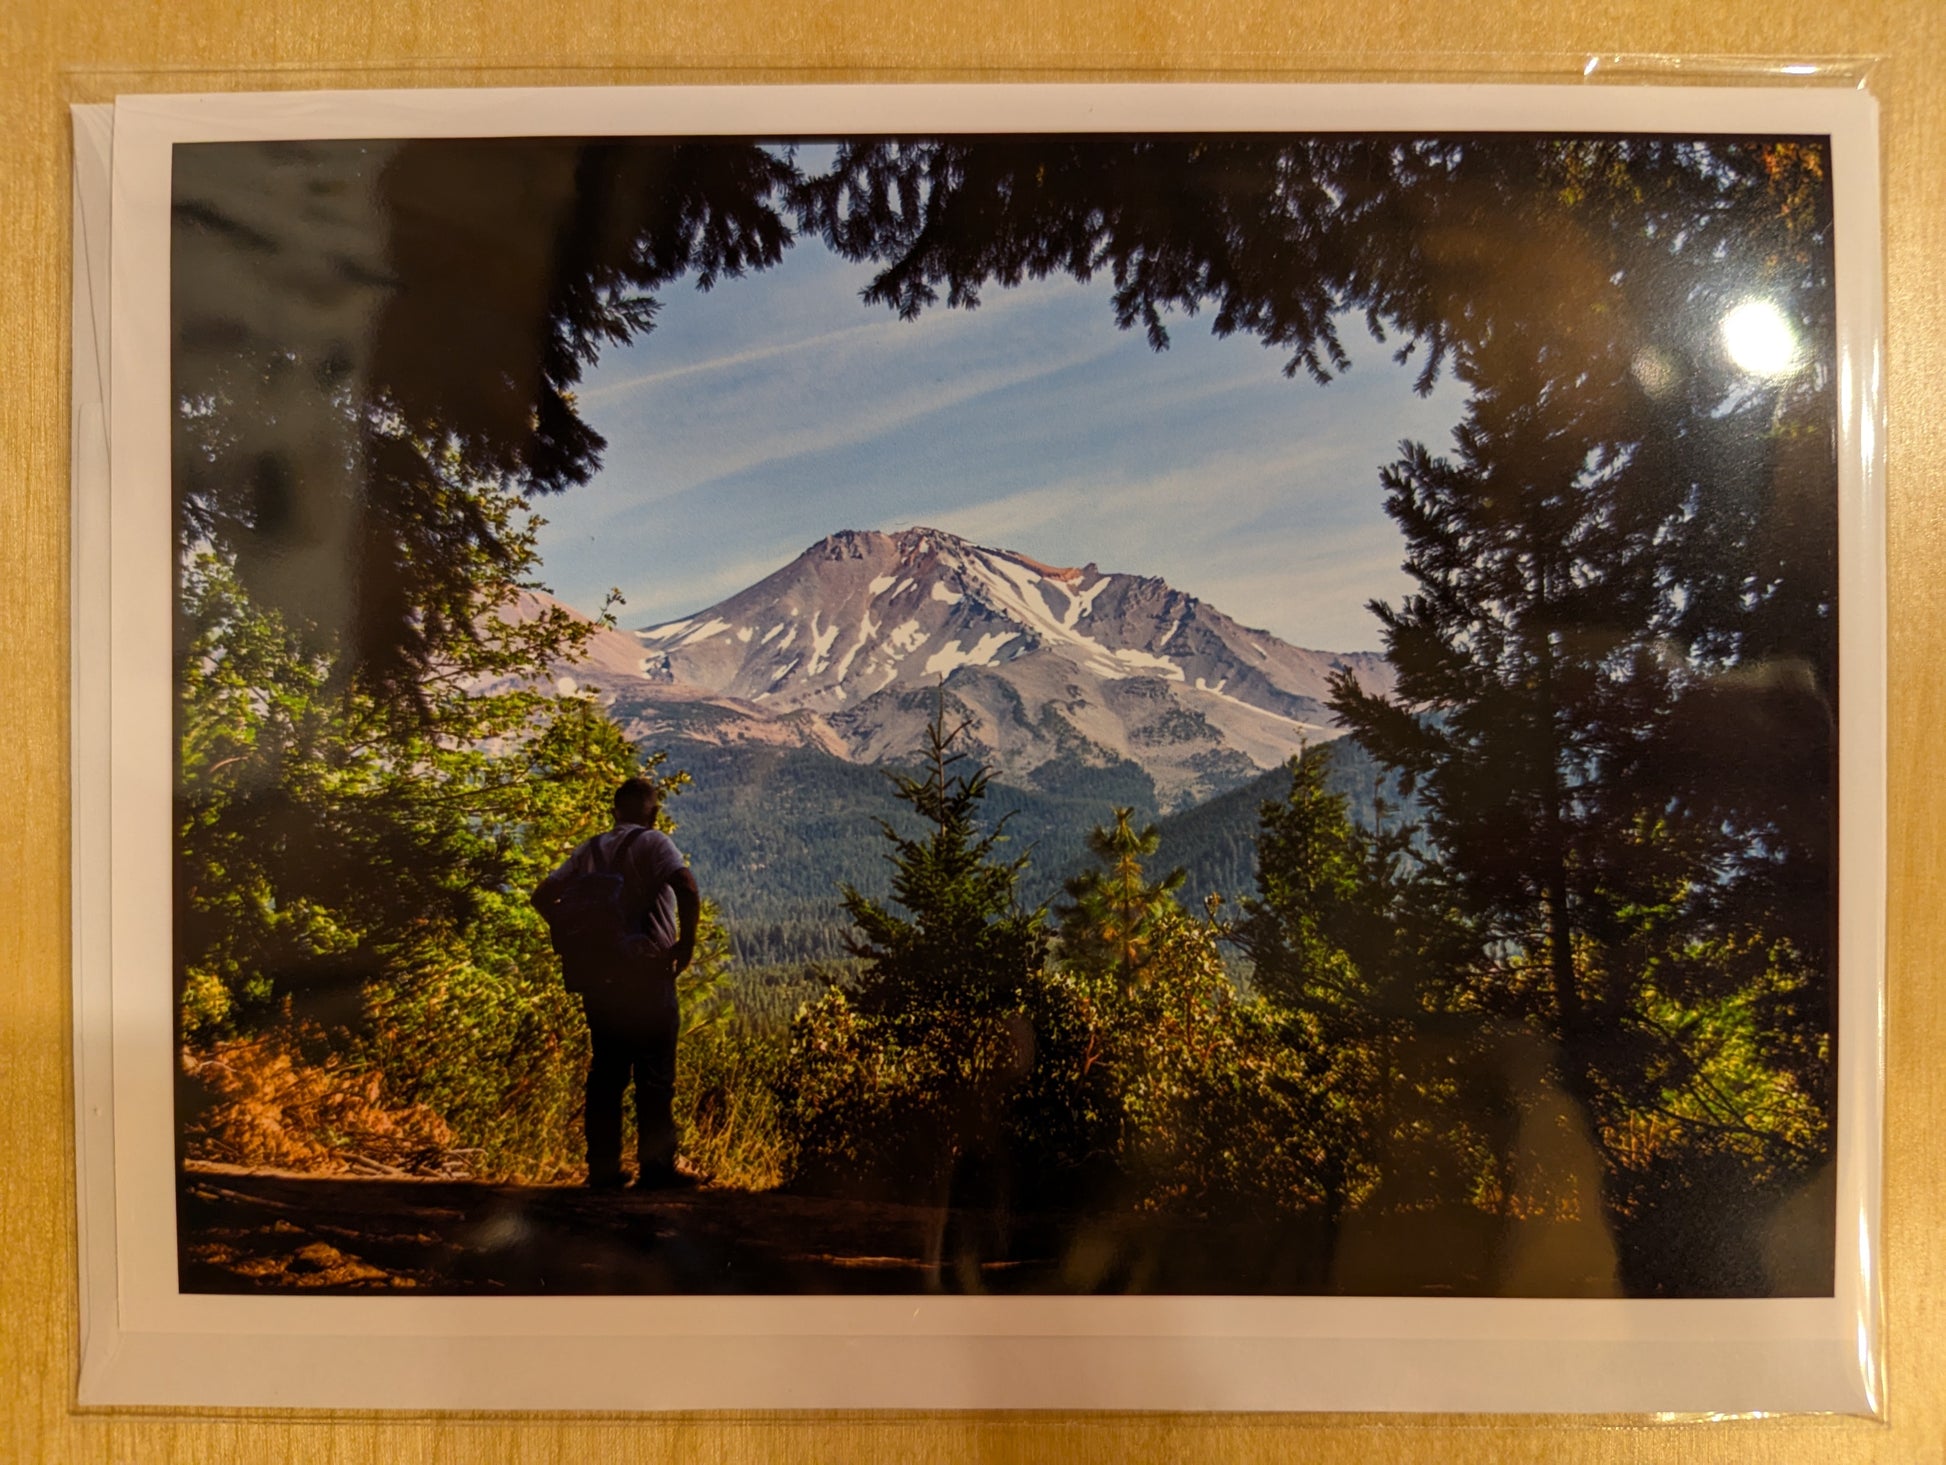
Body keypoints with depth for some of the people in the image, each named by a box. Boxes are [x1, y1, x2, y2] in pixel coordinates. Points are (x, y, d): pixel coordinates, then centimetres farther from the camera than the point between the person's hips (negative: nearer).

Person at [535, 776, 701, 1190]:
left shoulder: (588, 849, 12)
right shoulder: (652, 842, -6)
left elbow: (542, 895, 12)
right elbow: (687, 890, -22)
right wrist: (687, 943, -11)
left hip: (597, 976, 6)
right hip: (646, 972, -6)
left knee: (605, 1071, 11)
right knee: (655, 1076, 0)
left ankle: (602, 1168, 14)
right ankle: (656, 1168, 1)